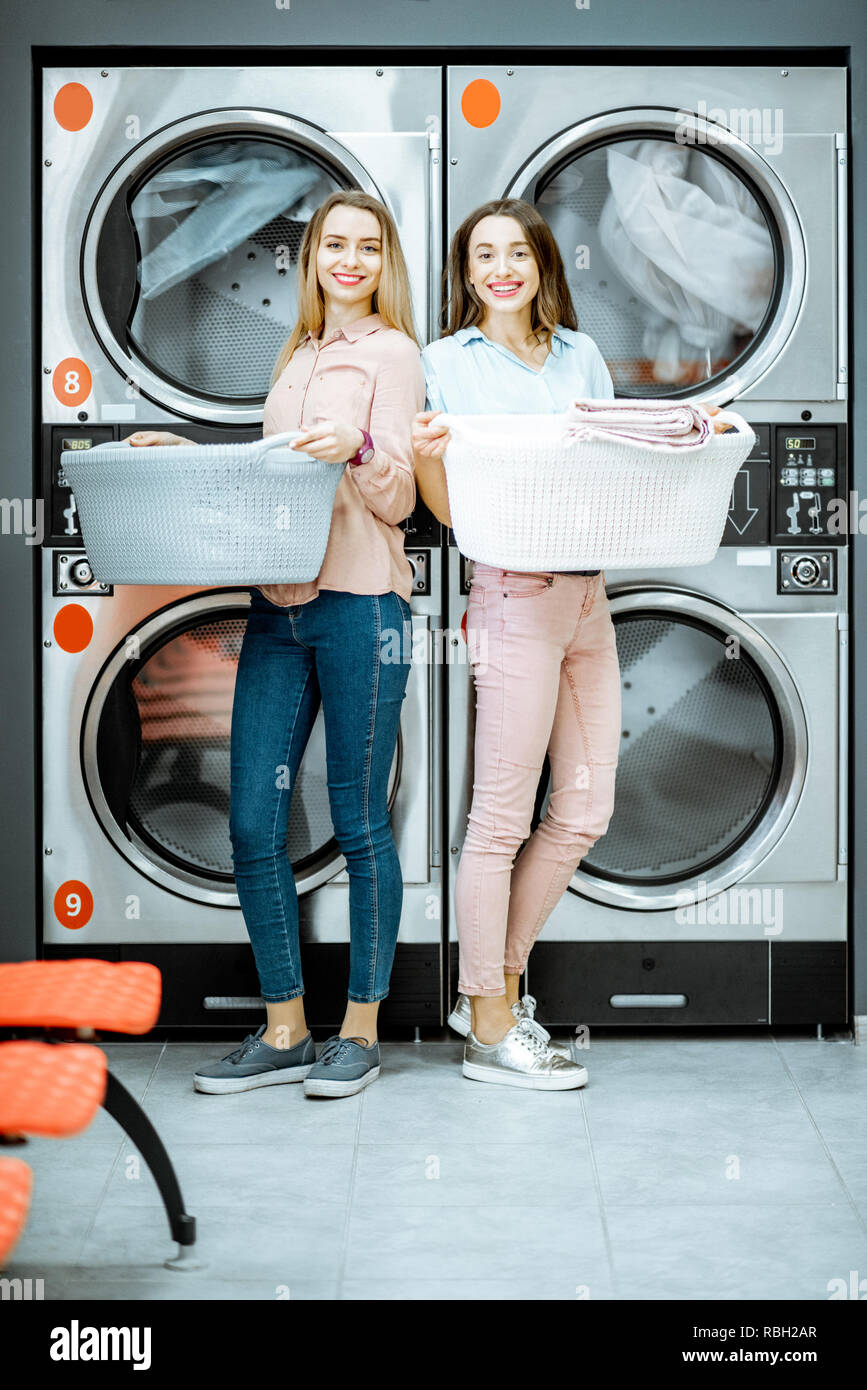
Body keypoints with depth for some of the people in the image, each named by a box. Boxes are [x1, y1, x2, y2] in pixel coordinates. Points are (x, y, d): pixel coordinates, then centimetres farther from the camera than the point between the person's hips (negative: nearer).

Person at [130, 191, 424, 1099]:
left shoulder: (391, 352, 1)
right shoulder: (297, 358, 21)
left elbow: (395, 502, -6)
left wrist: (358, 447, -24)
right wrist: (190, 455, 17)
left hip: (359, 605, -7)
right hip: (278, 605, 7)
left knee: (359, 823, 1)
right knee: (253, 822, 4)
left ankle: (359, 1032, 13)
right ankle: (283, 1032, 16)